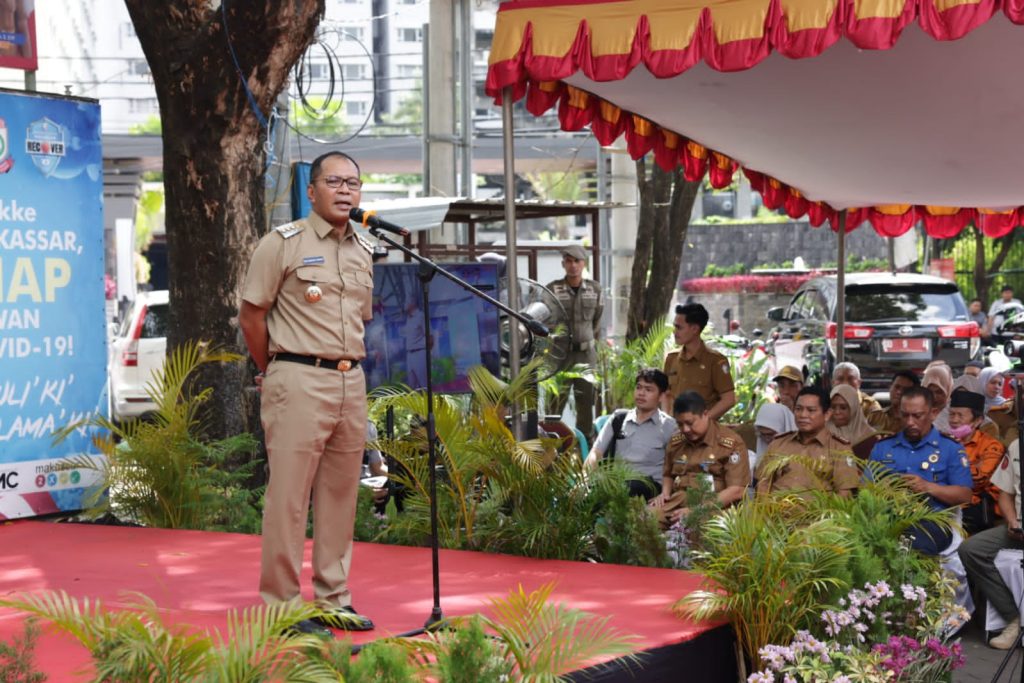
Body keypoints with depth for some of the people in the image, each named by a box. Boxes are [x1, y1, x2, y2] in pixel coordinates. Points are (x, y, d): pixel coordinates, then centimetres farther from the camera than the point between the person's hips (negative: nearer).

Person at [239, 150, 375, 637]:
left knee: (340, 495, 9)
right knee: (288, 497, -6)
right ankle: (282, 605, -1)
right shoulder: (283, 243, -4)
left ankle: (333, 600, 17)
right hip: (299, 382, -7)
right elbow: (251, 315, -3)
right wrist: (275, 374, 3)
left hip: (351, 382, 7)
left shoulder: (363, 251, 15)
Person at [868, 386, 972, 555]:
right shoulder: (882, 447, 23)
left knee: (914, 545, -39)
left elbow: (965, 496, 6)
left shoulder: (950, 448, 13)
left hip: (932, 521, -2)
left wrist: (928, 487, -8)